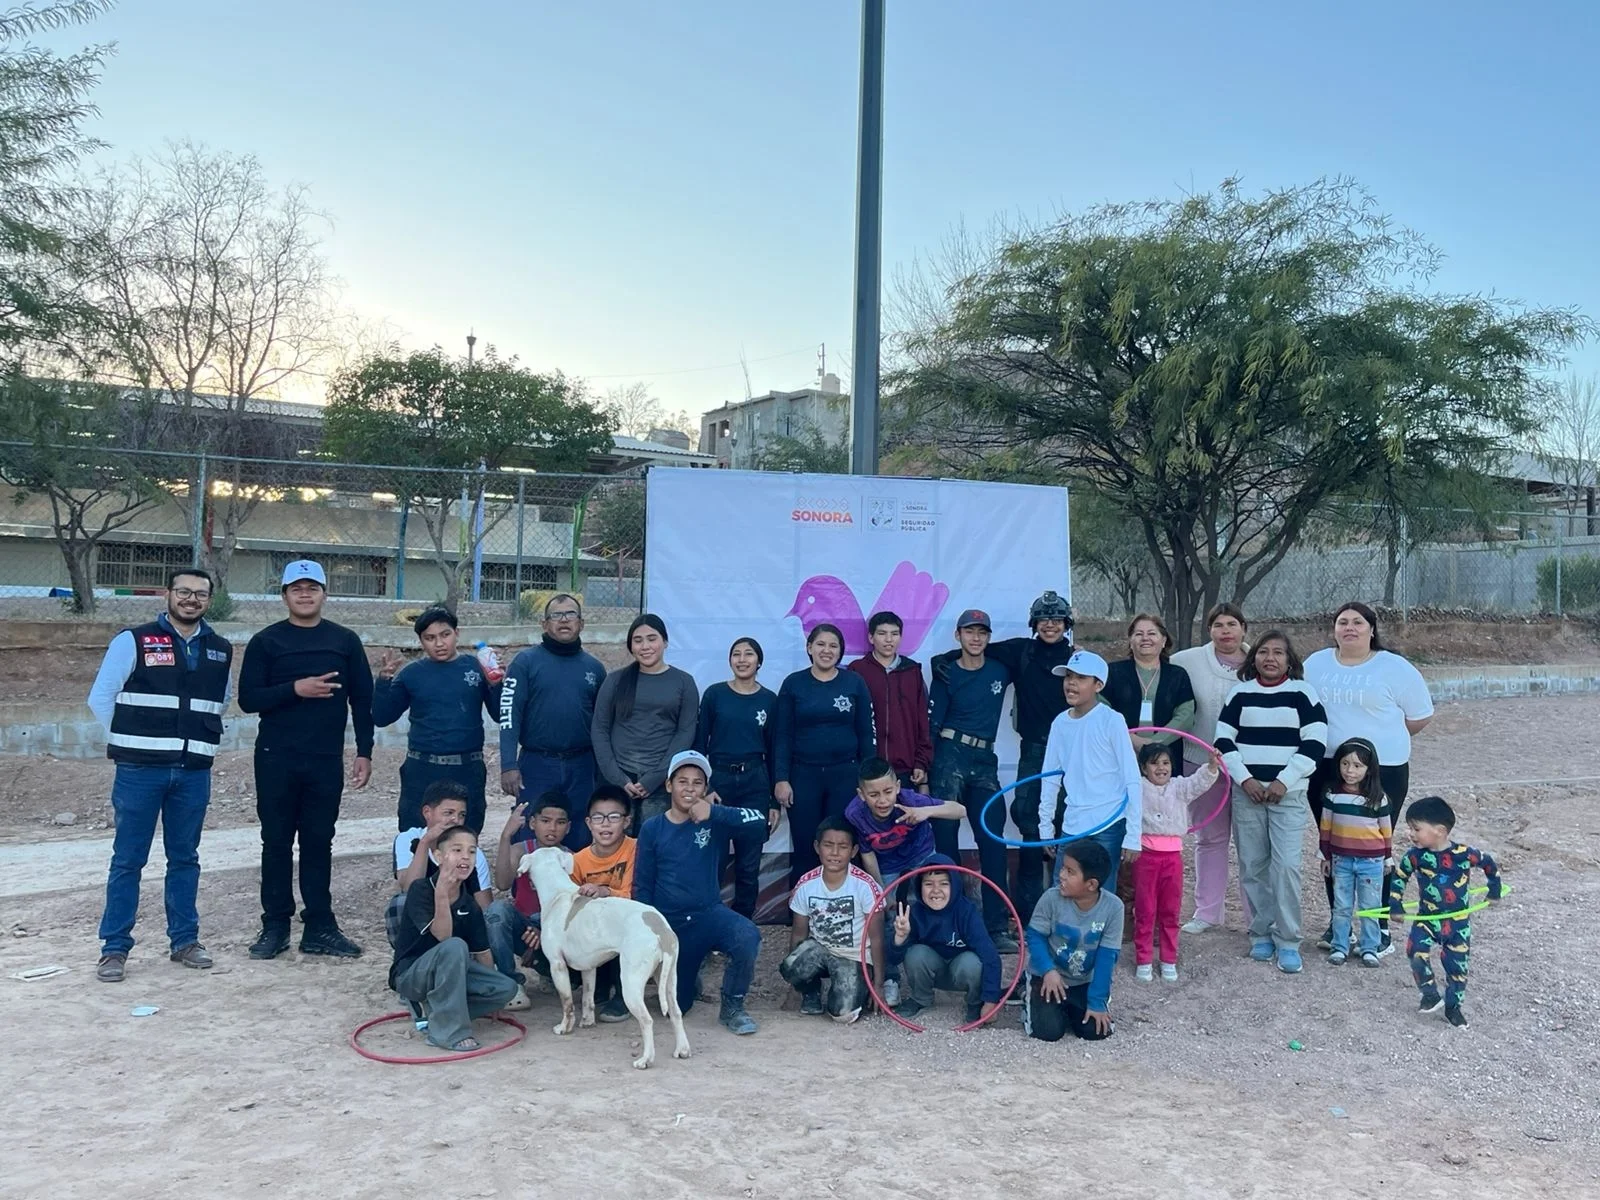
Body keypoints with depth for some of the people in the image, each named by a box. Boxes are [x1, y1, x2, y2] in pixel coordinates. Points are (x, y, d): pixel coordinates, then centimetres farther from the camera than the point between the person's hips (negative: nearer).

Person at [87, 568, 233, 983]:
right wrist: (133, 741, 0)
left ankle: (185, 940, 21)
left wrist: (202, 739, 10)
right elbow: (100, 697, -1)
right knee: (128, 860, 2)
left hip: (194, 771, 4)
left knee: (185, 857, 11)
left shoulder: (221, 650, 9)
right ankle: (114, 948, 11)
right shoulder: (133, 641, -4)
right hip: (140, 769, -3)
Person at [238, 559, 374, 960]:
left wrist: (364, 753, 2)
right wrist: (295, 689, -18)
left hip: (326, 761, 1)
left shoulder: (345, 641, 7)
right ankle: (275, 927, 15)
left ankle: (319, 927, 12)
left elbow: (362, 699, 7)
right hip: (276, 760, -1)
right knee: (276, 843, 6)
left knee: (319, 843, 6)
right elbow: (248, 698, -3)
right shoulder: (266, 642, 3)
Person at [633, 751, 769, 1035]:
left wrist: (715, 811, -31)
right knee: (676, 1007, 5)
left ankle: (732, 1007, -8)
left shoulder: (712, 820, -6)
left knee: (748, 938, -33)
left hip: (710, 914, -1)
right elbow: (642, 887, 1)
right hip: (670, 924, 1)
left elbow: (760, 822, -22)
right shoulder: (652, 829, -3)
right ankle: (689, 977, 42)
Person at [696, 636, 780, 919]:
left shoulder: (769, 699, 5)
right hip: (718, 778, -1)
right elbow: (700, 743, 2)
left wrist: (774, 802, 6)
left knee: (749, 864, 5)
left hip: (755, 783, 1)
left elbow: (772, 750, 8)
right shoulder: (714, 694, 1)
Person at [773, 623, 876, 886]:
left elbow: (866, 733, 3)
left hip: (845, 774, 0)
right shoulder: (793, 684, 0)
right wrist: (781, 778, -7)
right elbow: (782, 736, 0)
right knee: (804, 847, 5)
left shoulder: (855, 683, 1)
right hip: (803, 774, 0)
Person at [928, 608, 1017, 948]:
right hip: (950, 757, -2)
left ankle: (998, 927, 6)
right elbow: (933, 724, -1)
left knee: (993, 843, 0)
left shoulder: (1000, 670, 8)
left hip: (985, 761, 3)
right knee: (945, 839, -1)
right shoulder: (947, 675, 2)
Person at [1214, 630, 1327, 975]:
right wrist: (1245, 779, -8)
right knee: (1252, 866, 5)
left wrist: (1283, 782, -11)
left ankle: (1288, 941, -1)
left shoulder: (1302, 692, 1)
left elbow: (1314, 742, -5)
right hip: (1246, 791, 2)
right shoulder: (1240, 693, 6)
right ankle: (1261, 933, 17)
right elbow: (1224, 740, 4)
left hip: (1288, 793, -2)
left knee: (1286, 865, -10)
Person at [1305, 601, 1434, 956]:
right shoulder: (1315, 665, 8)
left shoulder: (1395, 668, -2)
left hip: (1382, 771, -4)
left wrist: (1384, 736, 3)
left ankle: (1380, 929, 11)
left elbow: (1421, 716, 3)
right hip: (1326, 771, 4)